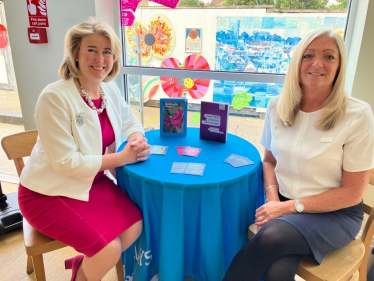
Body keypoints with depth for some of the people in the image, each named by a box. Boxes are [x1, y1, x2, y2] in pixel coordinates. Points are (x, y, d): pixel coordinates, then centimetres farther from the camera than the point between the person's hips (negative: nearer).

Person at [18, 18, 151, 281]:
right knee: (109, 249, -18)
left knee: (134, 226, -8)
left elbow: (130, 122, 10)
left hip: (92, 181, 7)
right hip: (49, 192, -6)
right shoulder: (54, 97, -23)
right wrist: (122, 157, -23)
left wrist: (137, 140, -14)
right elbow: (66, 162, -24)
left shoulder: (110, 89, -2)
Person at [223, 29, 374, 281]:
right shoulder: (278, 106, 0)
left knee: (271, 237, -31)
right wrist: (272, 198, -8)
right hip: (283, 206, 3)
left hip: (335, 214, -2)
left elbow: (352, 192, -9)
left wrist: (291, 206, -16)